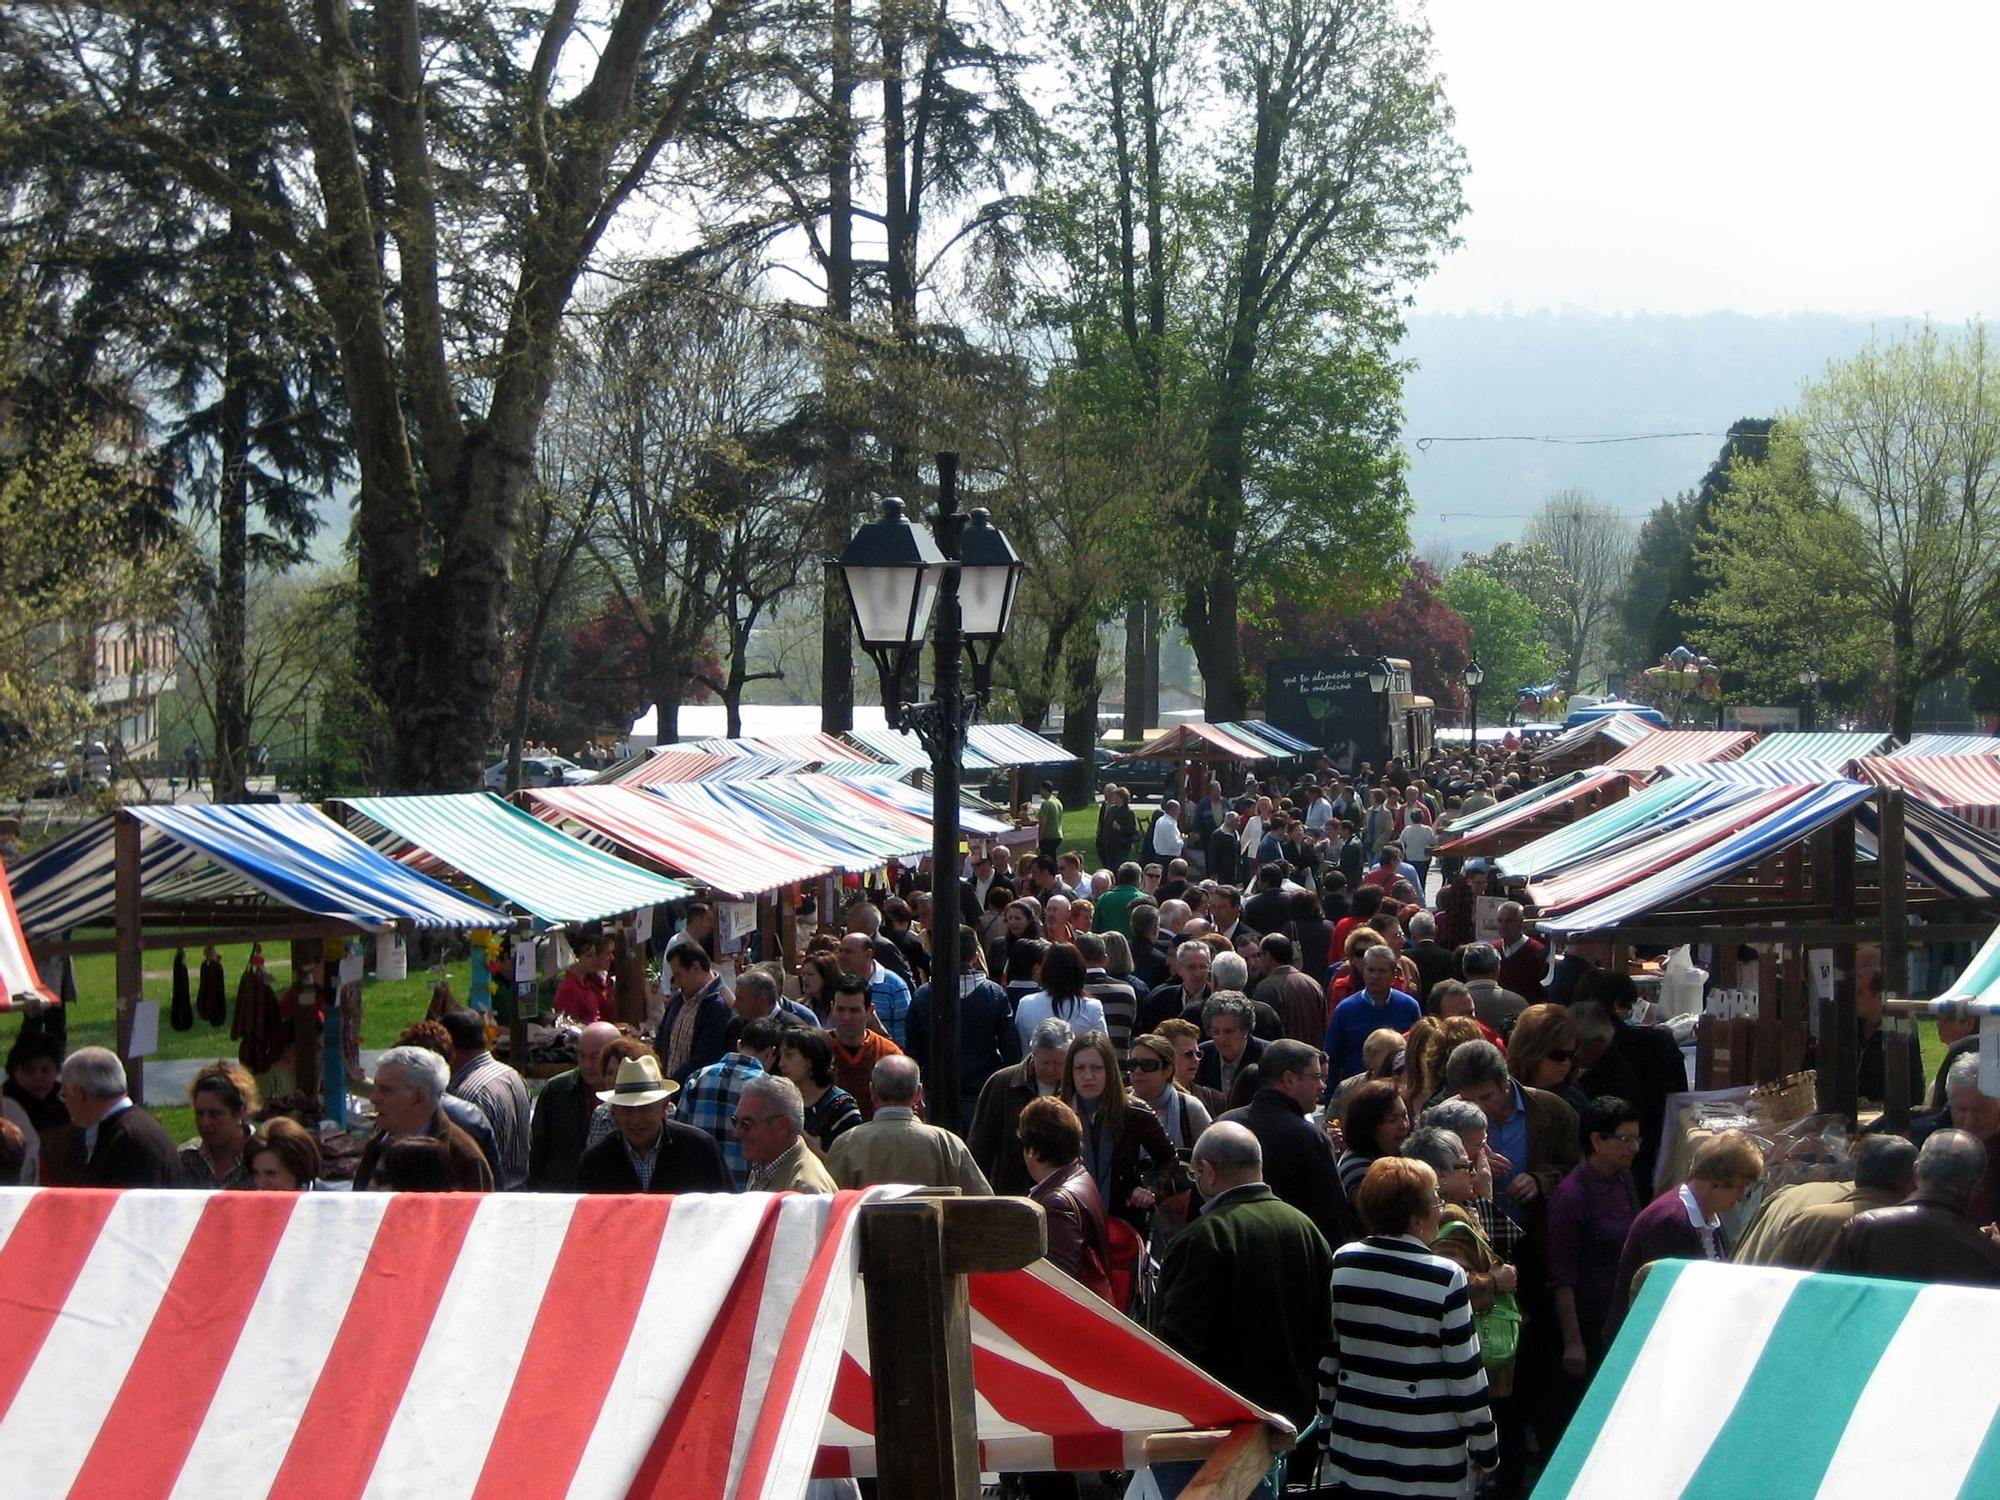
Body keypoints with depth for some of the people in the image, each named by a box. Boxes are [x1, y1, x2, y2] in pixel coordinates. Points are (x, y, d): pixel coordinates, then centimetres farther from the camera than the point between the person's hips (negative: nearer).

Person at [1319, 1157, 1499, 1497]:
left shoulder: (1343, 1263, -2)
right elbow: (1465, 1373, -11)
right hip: (1427, 1456, -4)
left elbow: (1327, 1355, 6)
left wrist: (1329, 1424, 18)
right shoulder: (1444, 1278, -16)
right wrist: (1485, 1447, 1)